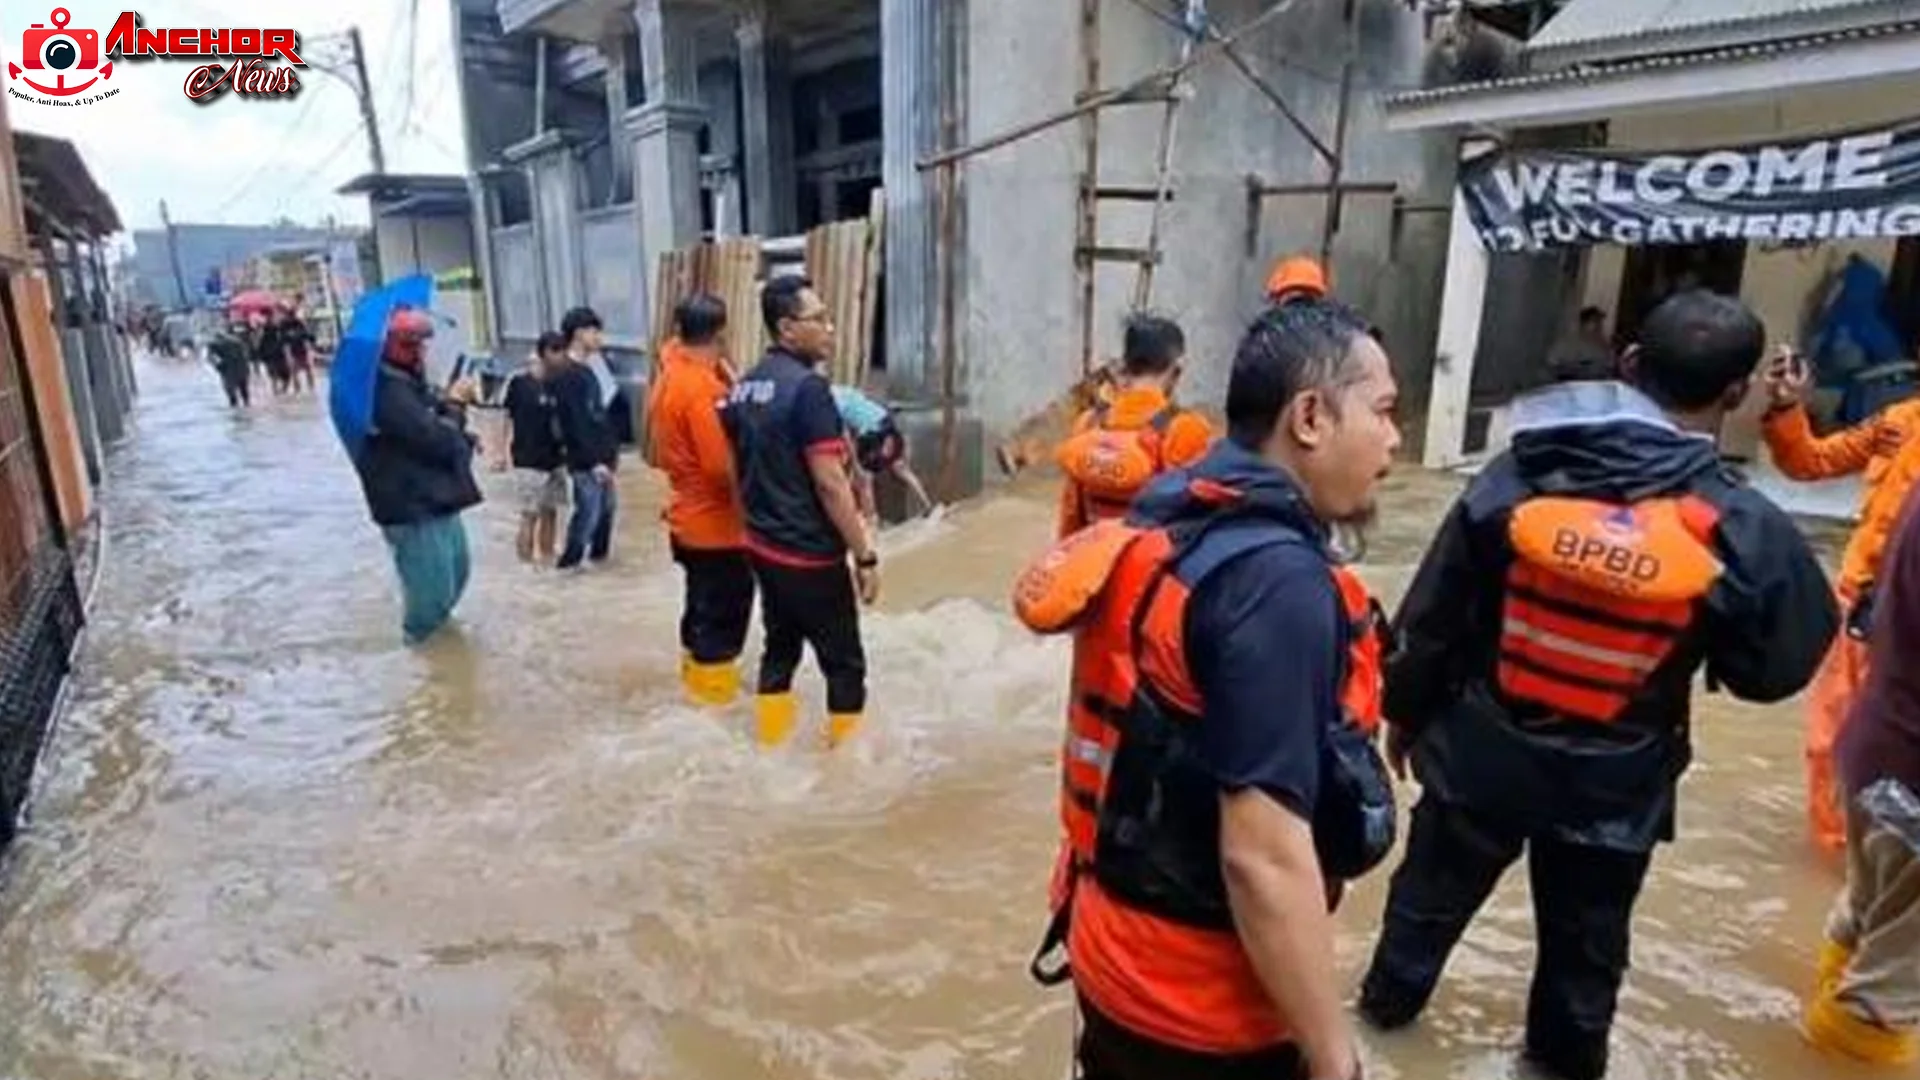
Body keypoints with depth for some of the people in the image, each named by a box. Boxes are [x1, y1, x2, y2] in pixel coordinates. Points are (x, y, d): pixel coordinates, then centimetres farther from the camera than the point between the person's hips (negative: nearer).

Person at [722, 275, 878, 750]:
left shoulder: (744, 386, 7)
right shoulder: (808, 387, -19)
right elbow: (829, 485, -22)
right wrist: (865, 555, -16)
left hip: (763, 546, 8)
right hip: (809, 554, -8)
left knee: (780, 646, 20)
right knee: (845, 663, 5)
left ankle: (771, 746, 29)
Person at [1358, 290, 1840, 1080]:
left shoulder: (1518, 478, -14)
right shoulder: (1748, 532, -17)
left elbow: (1431, 614, -7)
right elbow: (1777, 670, -3)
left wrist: (1405, 708, 7)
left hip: (1482, 749, 1)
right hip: (1614, 784, -1)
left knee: (1434, 891, 23)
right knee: (1585, 938, 23)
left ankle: (1388, 1000, 46)